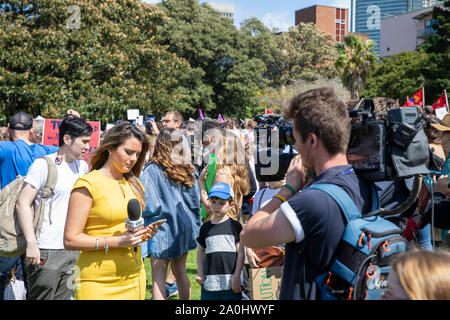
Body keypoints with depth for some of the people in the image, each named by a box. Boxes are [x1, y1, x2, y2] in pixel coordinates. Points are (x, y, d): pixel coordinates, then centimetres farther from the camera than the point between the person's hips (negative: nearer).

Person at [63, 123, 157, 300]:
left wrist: (146, 233, 1)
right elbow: (70, 240, -14)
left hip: (134, 278, 6)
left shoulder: (135, 184, 13)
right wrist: (116, 241, -21)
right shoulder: (88, 184, -9)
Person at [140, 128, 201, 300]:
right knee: (180, 271, 17)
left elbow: (150, 206, -18)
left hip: (162, 229, -5)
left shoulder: (151, 171, -14)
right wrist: (195, 227, 16)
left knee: (158, 277, 1)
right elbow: (195, 203, 6)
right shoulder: (187, 170, 2)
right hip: (184, 227, 6)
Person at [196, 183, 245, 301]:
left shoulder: (235, 226, 0)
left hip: (231, 283, -3)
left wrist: (236, 278, -8)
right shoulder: (206, 227, 10)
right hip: (209, 282, 3)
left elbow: (240, 253, -2)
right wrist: (200, 273, 8)